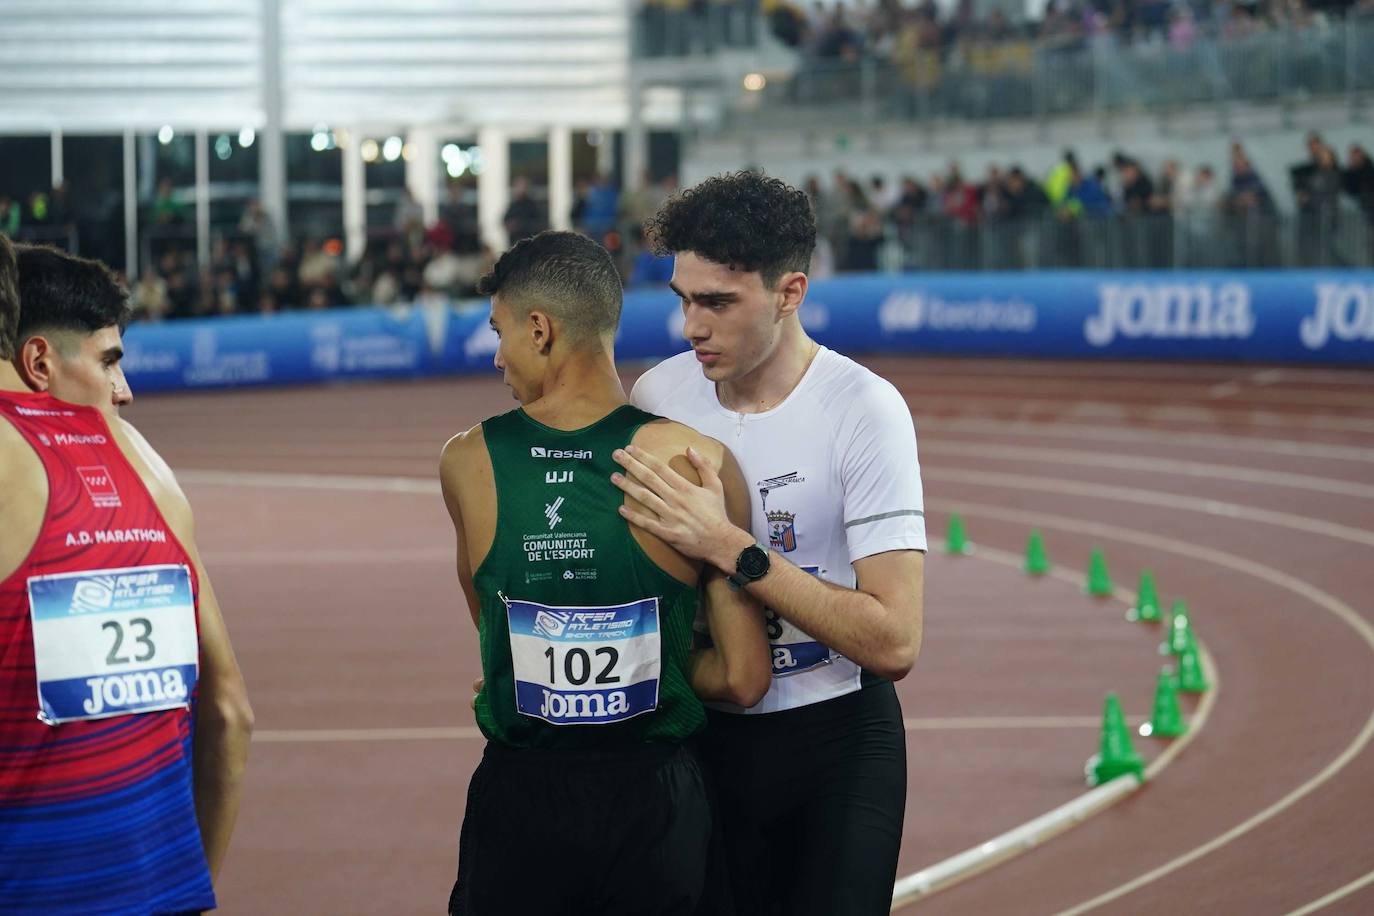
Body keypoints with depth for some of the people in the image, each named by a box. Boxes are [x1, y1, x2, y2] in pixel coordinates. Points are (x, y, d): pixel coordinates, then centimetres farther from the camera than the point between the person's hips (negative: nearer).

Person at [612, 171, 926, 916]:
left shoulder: (862, 409, -17)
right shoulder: (657, 395, -2)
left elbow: (893, 643, -24)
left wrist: (731, 548, -28)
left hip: (835, 742, -4)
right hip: (704, 734, 4)